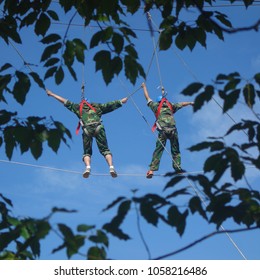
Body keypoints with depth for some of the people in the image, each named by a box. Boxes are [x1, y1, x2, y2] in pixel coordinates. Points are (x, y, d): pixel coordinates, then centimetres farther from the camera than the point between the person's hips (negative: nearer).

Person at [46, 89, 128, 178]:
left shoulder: (78, 107, 28)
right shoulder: (97, 106, 29)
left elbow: (66, 102, 33)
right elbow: (110, 105, 32)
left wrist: (52, 94, 42)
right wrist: (121, 101, 44)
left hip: (87, 129, 0)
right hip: (98, 127, 0)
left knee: (87, 152, 7)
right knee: (105, 149, 2)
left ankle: (88, 167, -22)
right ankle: (111, 167, -18)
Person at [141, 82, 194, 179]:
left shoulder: (156, 106, 16)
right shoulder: (171, 106, 18)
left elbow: (147, 98, 28)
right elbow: (182, 104, 32)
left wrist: (144, 87, 43)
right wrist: (190, 103, 50)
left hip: (163, 131, -1)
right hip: (173, 130, 1)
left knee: (158, 150, -5)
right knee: (175, 150, 11)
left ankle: (152, 169, -14)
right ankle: (177, 167, -2)